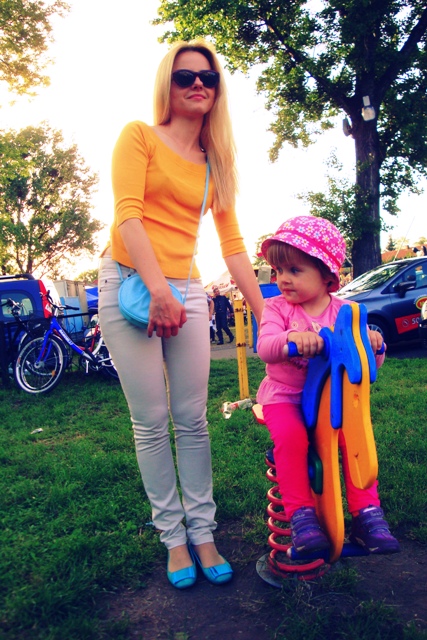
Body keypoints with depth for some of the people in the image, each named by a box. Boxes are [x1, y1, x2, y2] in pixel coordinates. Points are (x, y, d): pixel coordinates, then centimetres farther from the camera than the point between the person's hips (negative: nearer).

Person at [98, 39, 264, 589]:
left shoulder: (215, 163, 16)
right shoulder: (139, 136, 5)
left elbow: (232, 245, 13)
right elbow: (128, 213, -9)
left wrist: (264, 313, 7)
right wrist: (157, 289, -22)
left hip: (186, 291, 4)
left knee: (193, 420, 3)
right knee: (151, 423, -1)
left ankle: (202, 532, 16)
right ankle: (173, 537, 14)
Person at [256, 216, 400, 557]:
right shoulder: (278, 307, -6)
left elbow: (371, 364, -2)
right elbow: (264, 347, -25)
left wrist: (373, 344, -26)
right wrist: (292, 338, -46)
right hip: (284, 394, -1)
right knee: (291, 437, -28)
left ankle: (367, 513, -4)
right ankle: (301, 516, -14)